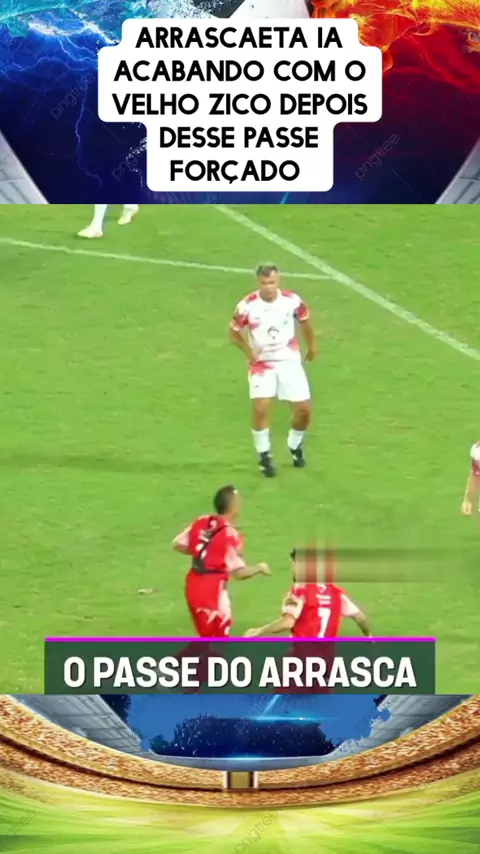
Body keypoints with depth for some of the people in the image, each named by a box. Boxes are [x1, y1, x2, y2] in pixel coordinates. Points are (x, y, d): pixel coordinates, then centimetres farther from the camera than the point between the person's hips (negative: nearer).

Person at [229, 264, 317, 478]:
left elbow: (305, 320, 9)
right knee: (261, 408, -19)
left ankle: (295, 446, 29)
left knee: (304, 409, -1)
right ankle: (264, 455, 1)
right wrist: (249, 352, -15)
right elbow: (234, 333, -2)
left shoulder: (292, 301, -12)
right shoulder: (247, 306, -17)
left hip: (289, 360, 2)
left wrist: (312, 345, 20)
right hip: (262, 363, -2)